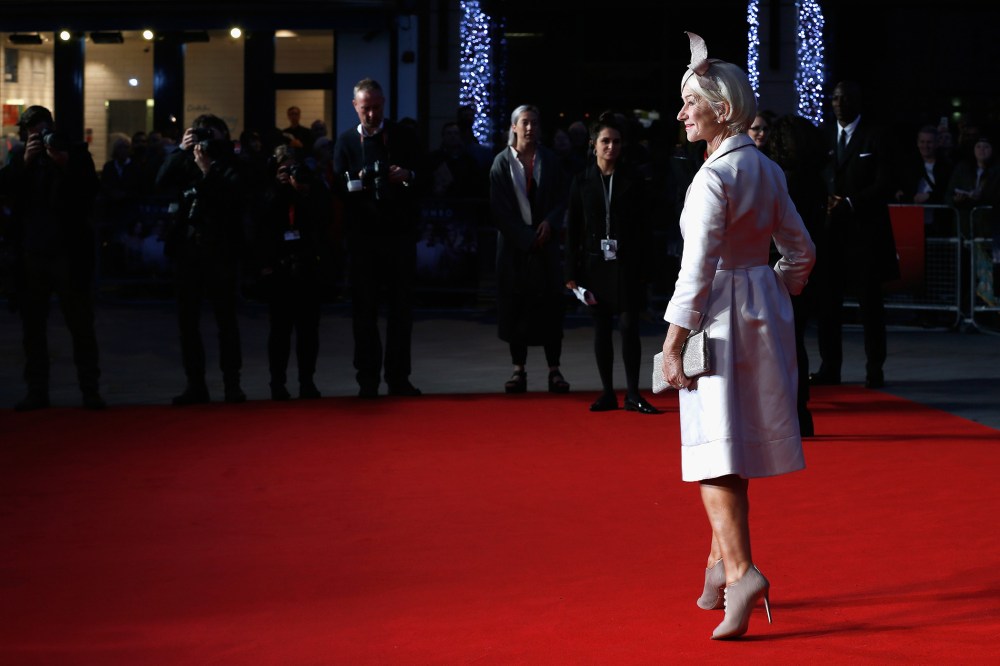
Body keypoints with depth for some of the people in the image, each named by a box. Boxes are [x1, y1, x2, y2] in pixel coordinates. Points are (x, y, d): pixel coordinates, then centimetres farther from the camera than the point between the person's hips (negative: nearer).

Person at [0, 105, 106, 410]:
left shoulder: (75, 151, 2)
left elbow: (91, 190, -8)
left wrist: (65, 164, -21)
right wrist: (25, 161, -16)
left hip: (68, 254, -3)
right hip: (30, 255, 3)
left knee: (81, 324, 0)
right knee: (32, 325, 6)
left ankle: (91, 391, 4)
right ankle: (36, 392, 12)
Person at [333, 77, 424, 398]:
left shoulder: (404, 136, 6)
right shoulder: (346, 140, 7)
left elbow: (425, 177, 6)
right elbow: (337, 188, 3)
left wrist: (408, 176, -15)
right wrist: (355, 182, -17)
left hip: (400, 233, 0)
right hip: (362, 236, 0)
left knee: (401, 307, 3)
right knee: (364, 309, 2)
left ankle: (398, 378, 10)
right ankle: (368, 380, 7)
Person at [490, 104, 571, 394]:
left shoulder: (549, 160, 7)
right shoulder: (502, 162, 2)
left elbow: (563, 196, 7)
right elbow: (500, 208, -3)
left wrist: (550, 222, -12)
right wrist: (526, 238, -9)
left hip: (545, 241, 1)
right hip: (514, 244, -1)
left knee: (550, 304, -2)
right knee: (516, 305, 0)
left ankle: (554, 369, 1)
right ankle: (518, 368, 6)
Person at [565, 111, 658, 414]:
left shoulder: (633, 181, 2)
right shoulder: (582, 182, 4)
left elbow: (645, 227, 2)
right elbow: (573, 230, 5)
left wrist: (645, 267, -3)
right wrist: (571, 272, 0)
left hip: (626, 265, -1)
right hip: (595, 264, 1)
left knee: (629, 326, -6)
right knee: (601, 329, 5)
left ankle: (633, 394, 0)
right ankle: (608, 393, 12)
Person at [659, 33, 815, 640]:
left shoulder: (714, 177, -16)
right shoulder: (767, 170, 9)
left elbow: (697, 269, -19)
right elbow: (801, 251, 15)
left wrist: (672, 344, -16)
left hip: (720, 313, -8)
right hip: (765, 307, 9)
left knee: (714, 452, -9)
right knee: (734, 447, 17)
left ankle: (740, 571, -21)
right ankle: (722, 563, 26)